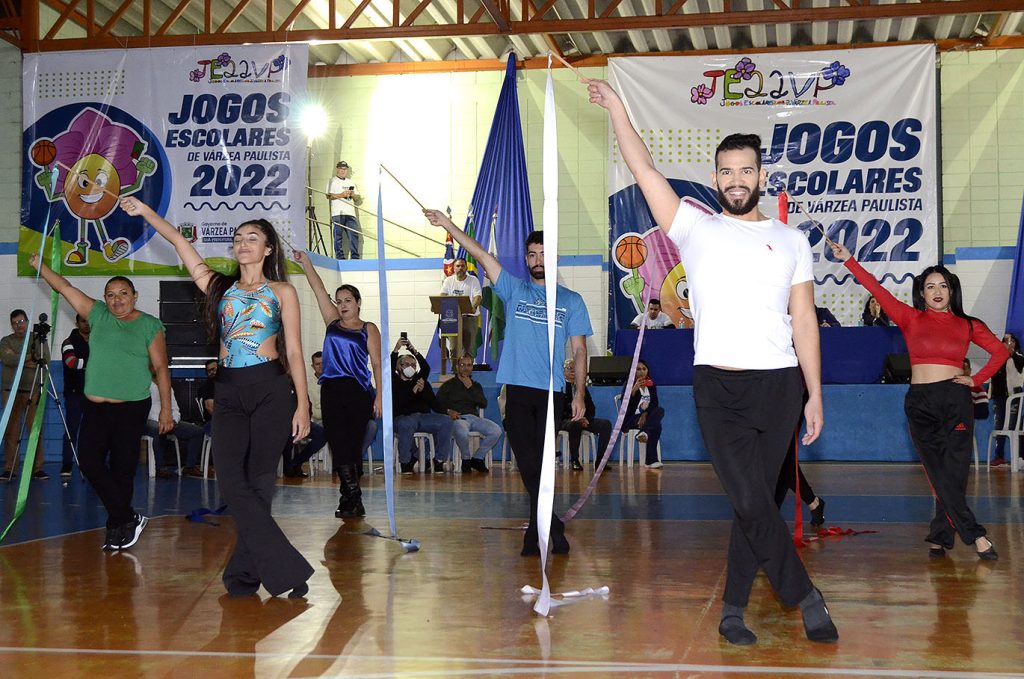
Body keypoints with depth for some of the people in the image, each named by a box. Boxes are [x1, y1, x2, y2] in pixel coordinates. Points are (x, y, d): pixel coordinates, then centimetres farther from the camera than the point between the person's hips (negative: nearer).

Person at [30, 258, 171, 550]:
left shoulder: (150, 325, 1)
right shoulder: (98, 315, 9)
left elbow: (161, 367, -1)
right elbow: (65, 288, 10)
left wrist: (166, 408, -5)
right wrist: (40, 266, 2)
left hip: (132, 408, -3)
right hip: (95, 407, 3)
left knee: (123, 468, 1)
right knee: (89, 462, -7)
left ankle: (117, 526, 15)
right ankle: (128, 519, 1)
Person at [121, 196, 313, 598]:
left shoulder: (281, 290, 8)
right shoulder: (219, 287, 16)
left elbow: (294, 352, 3)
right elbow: (180, 242, 12)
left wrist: (302, 404, -3)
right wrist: (147, 214, 2)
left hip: (270, 389, -3)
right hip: (228, 392, 3)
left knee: (258, 482, -4)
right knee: (231, 482, -10)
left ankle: (244, 573, 5)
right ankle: (286, 569, -8)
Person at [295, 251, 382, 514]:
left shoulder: (368, 329, 5)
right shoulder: (332, 322, 14)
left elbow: (377, 364, 0)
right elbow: (318, 289, 10)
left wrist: (379, 396, -8)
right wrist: (306, 262, 4)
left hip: (358, 392, -3)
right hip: (331, 391, 3)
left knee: (353, 444, -1)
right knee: (338, 444, -3)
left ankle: (349, 498, 4)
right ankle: (353, 498, -2)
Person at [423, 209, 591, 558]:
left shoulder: (571, 301, 10)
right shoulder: (515, 290, 12)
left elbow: (579, 350, 9)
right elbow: (482, 256, 2)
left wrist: (579, 394, 1)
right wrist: (448, 226, -8)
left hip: (551, 390, -1)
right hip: (517, 389, 1)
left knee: (540, 462, -2)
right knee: (528, 463, -4)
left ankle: (536, 534, 7)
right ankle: (552, 528, 3)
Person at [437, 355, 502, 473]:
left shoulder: (476, 385, 24)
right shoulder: (448, 385, 14)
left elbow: (483, 404, 7)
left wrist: (470, 388, 0)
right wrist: (448, 411, -13)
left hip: (473, 417, 4)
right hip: (457, 418, -4)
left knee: (496, 430, -22)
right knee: (462, 432, -40)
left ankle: (477, 458, -6)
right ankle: (466, 459, -13)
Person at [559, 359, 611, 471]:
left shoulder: (582, 386, 19)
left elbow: (591, 408, 15)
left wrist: (586, 418, -7)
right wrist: (575, 418, -22)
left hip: (582, 420, 6)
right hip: (564, 421, -6)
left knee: (606, 424, -17)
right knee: (575, 424, -41)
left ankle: (599, 460, -17)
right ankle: (574, 461, -29)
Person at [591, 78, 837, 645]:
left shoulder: (790, 240, 12)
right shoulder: (696, 229, 8)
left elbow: (804, 321, 9)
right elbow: (644, 171, 2)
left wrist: (815, 395, 4)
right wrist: (615, 108, -3)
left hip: (779, 385, 1)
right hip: (718, 387, -1)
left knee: (755, 500, 3)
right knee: (750, 501, -9)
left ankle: (733, 608, 12)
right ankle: (804, 596, 6)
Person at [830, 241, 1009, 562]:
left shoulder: (967, 325, 8)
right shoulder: (911, 319, 6)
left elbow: (1000, 351, 14)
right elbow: (877, 290, 3)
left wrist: (977, 380, 4)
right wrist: (848, 260, -1)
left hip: (956, 401, 0)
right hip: (920, 403, 0)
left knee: (954, 473, -6)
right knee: (940, 475, -5)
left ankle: (940, 537, 1)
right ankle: (975, 535, 0)